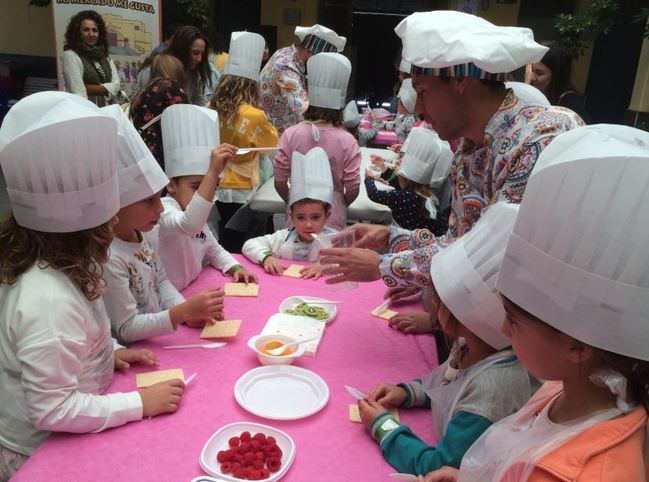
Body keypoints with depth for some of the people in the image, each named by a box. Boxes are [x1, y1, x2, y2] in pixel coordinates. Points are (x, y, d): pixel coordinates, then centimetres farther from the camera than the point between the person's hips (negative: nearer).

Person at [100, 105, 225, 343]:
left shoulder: (149, 233, -2)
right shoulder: (108, 259, -23)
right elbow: (126, 328, -17)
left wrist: (188, 312, -4)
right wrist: (184, 311, -26)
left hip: (159, 339, 6)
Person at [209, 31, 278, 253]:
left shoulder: (212, 110, -3)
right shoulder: (254, 116, -17)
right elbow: (273, 144, 1)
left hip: (218, 190, 5)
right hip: (245, 194, -5)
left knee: (225, 251, 18)